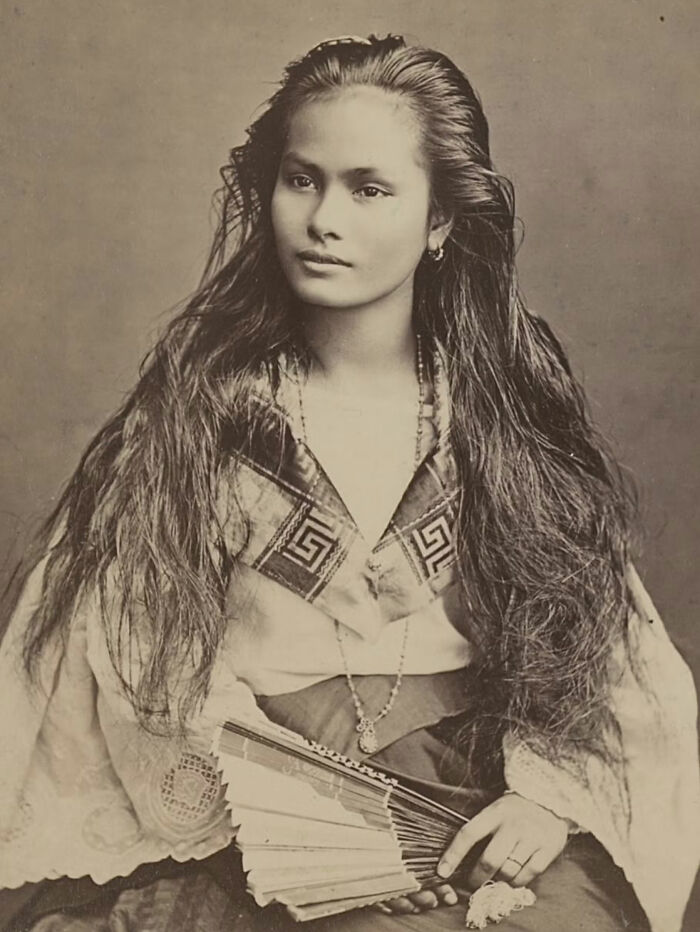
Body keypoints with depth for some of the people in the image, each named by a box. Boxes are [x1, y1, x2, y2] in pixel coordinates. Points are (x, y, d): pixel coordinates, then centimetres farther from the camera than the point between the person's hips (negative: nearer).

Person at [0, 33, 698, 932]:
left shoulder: (511, 418, 6)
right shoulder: (195, 416, 0)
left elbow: (612, 649, 4)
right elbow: (156, 666, -3)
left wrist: (550, 793, -13)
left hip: (484, 821, 3)